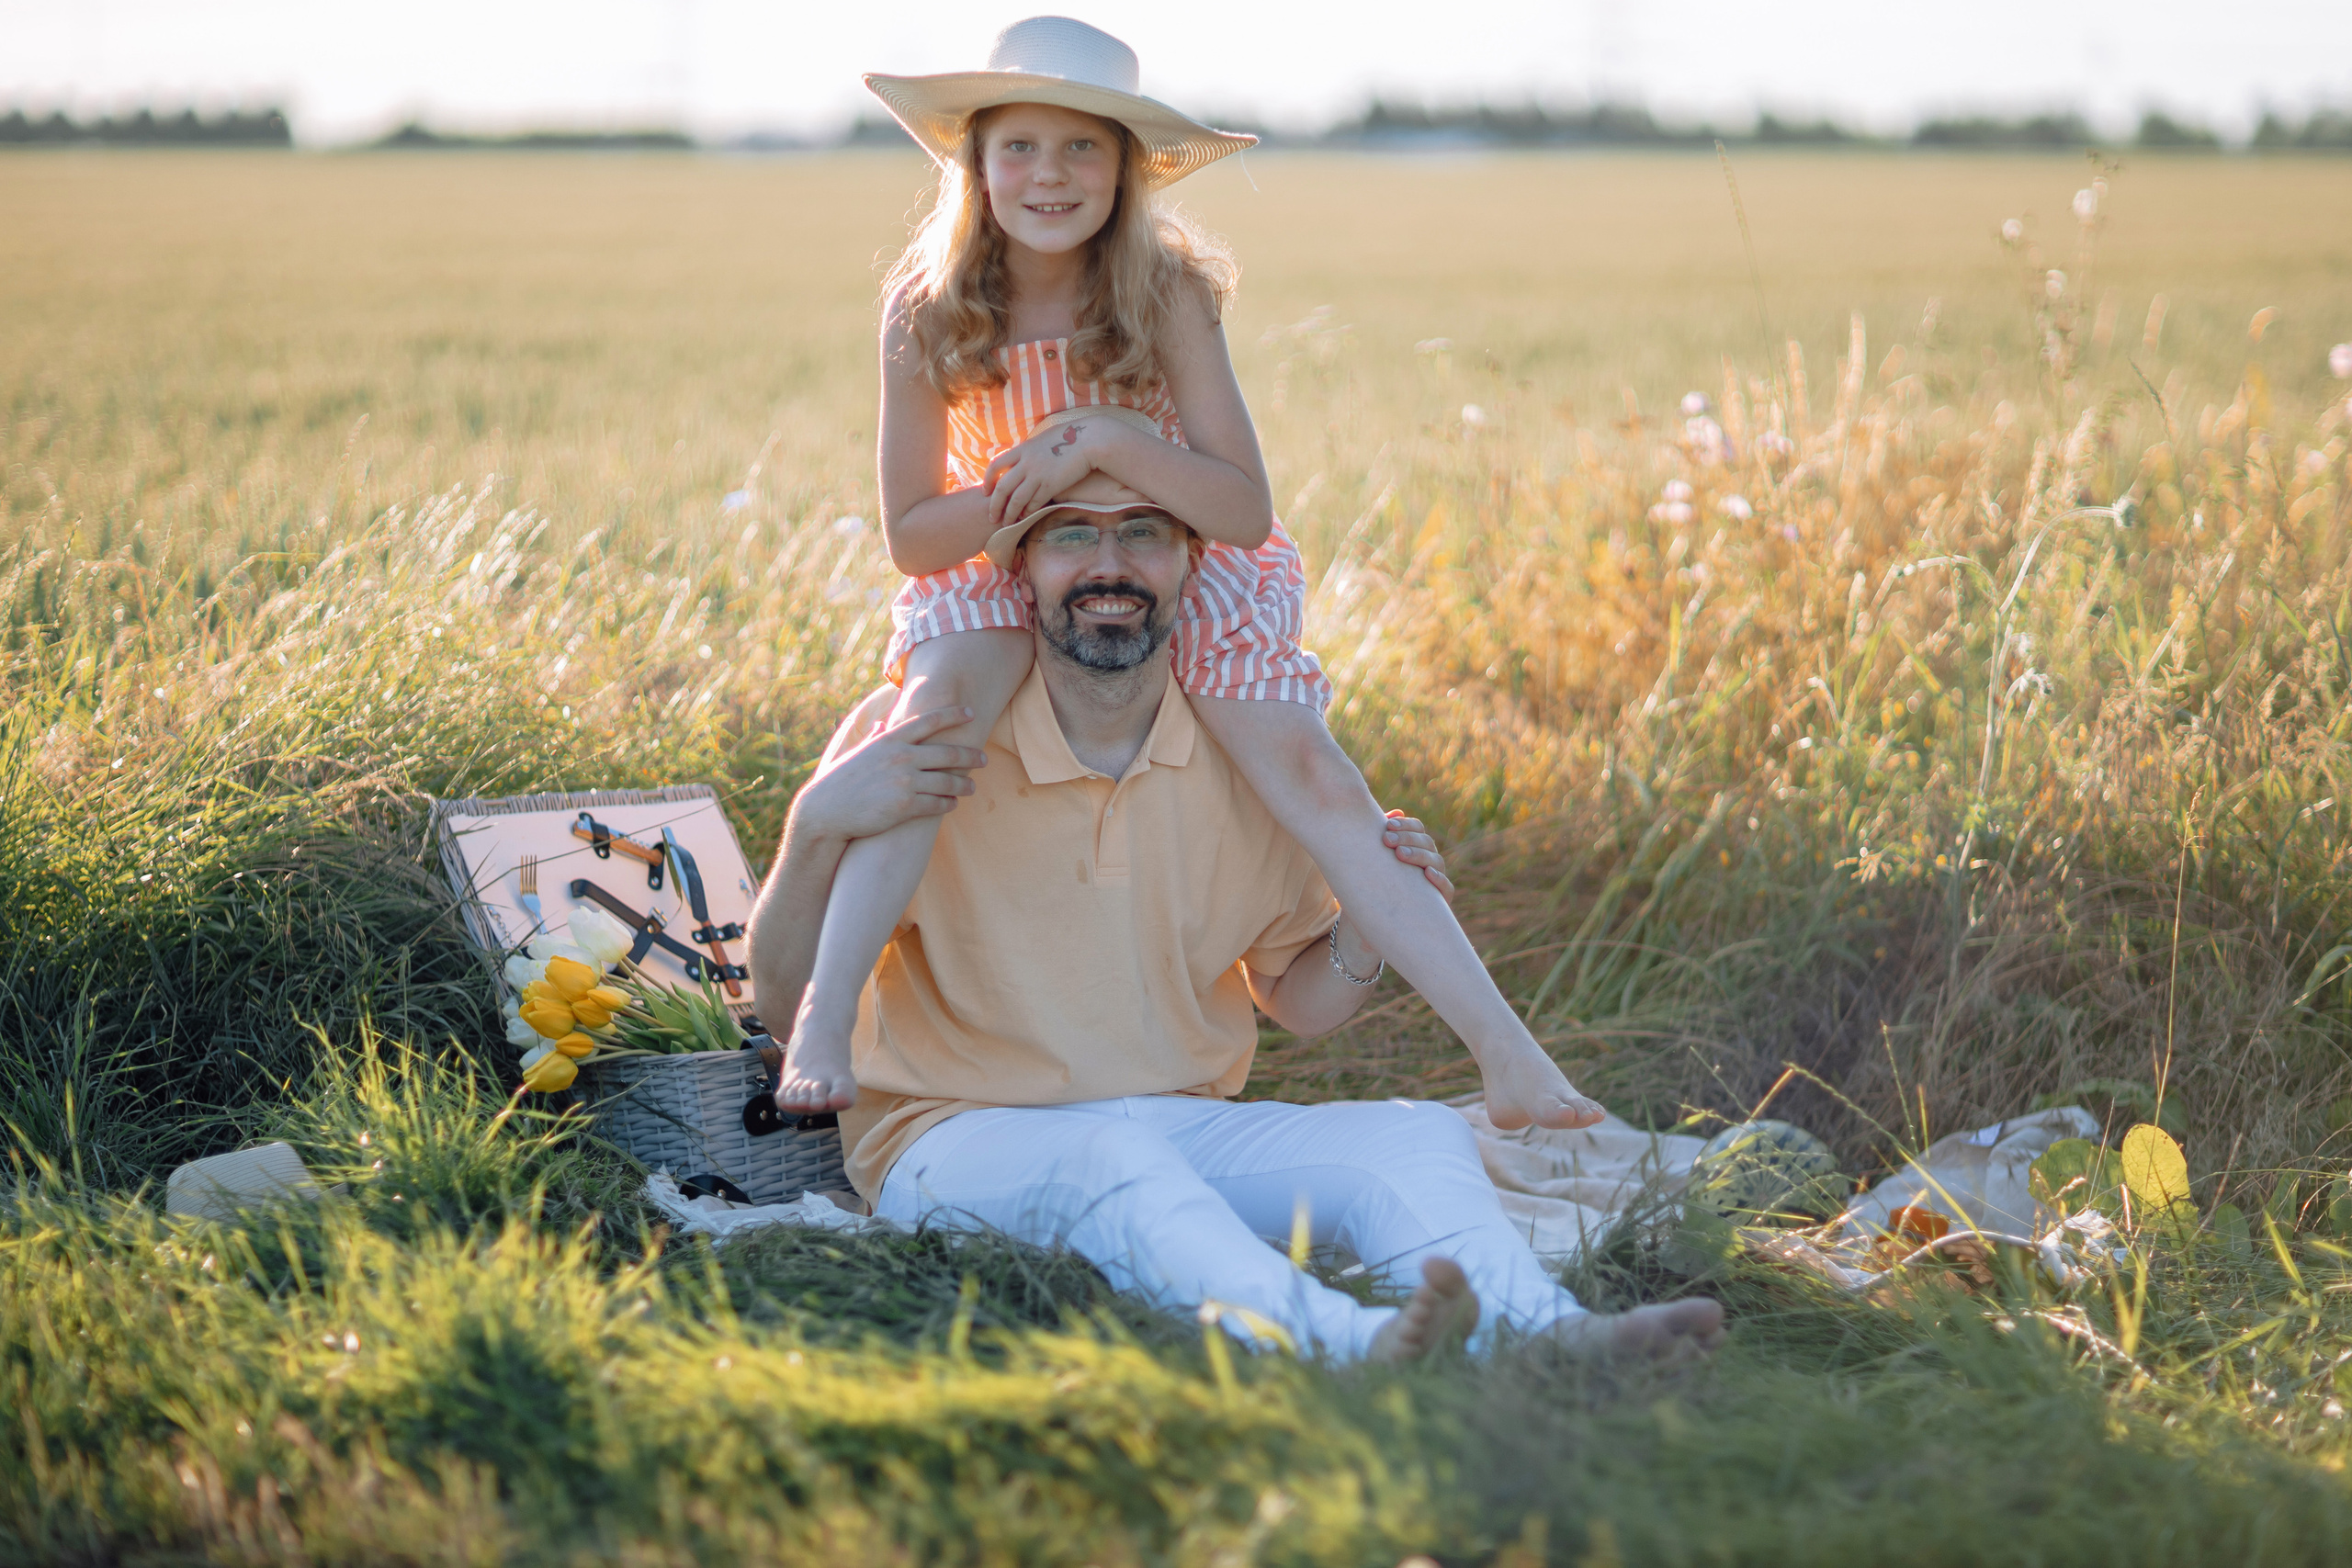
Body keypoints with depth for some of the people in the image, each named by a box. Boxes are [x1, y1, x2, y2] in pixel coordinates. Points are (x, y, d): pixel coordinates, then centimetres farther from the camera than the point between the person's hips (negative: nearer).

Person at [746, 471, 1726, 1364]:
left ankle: (1540, 1338, -47)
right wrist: (819, 823, -27)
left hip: (1184, 1125, 4)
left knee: (1416, 1135, -20)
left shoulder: (1245, 756, 3)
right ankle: (1336, 1344, -61)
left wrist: (1363, 935, -9)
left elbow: (1301, 1006, 14)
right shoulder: (918, 742, -8)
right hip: (960, 1136, -4)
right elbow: (782, 985, -8)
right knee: (1114, 1163, -37)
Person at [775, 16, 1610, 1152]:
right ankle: (822, 1024, -36)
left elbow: (1246, 513, -20)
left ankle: (1511, 1066, -18)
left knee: (1310, 776, -18)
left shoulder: (1165, 292, -17)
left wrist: (1107, 442, -34)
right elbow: (911, 536, -10)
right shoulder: (927, 315, -15)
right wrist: (1023, 483, -28)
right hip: (1000, 584, 0)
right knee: (939, 706, -32)